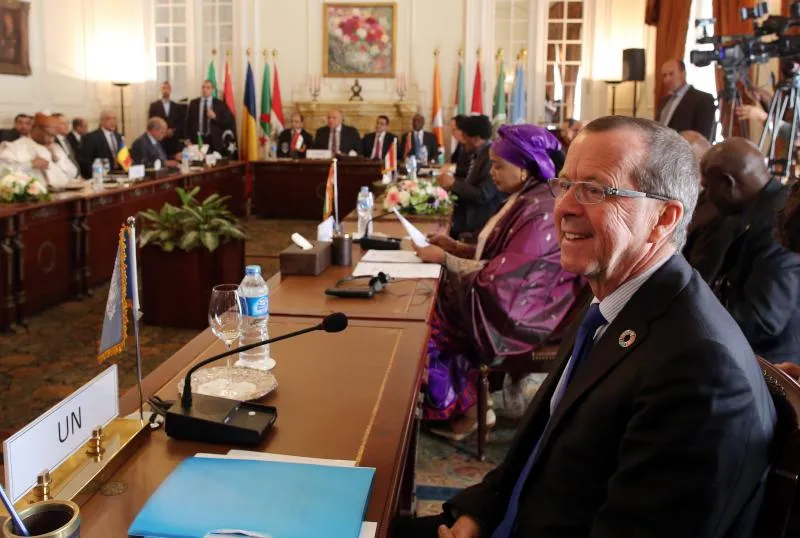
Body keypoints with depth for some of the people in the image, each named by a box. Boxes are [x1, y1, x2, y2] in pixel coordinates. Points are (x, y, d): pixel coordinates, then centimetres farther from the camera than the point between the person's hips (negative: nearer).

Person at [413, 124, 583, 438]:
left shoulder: (540, 210, -24)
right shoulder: (526, 198, 7)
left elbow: (501, 274, -25)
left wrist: (444, 259, -15)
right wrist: (455, 246, 3)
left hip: (526, 313, -9)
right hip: (511, 295, 9)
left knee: (433, 321, -3)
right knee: (436, 304, 0)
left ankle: (466, 409, 17)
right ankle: (470, 402, 10)